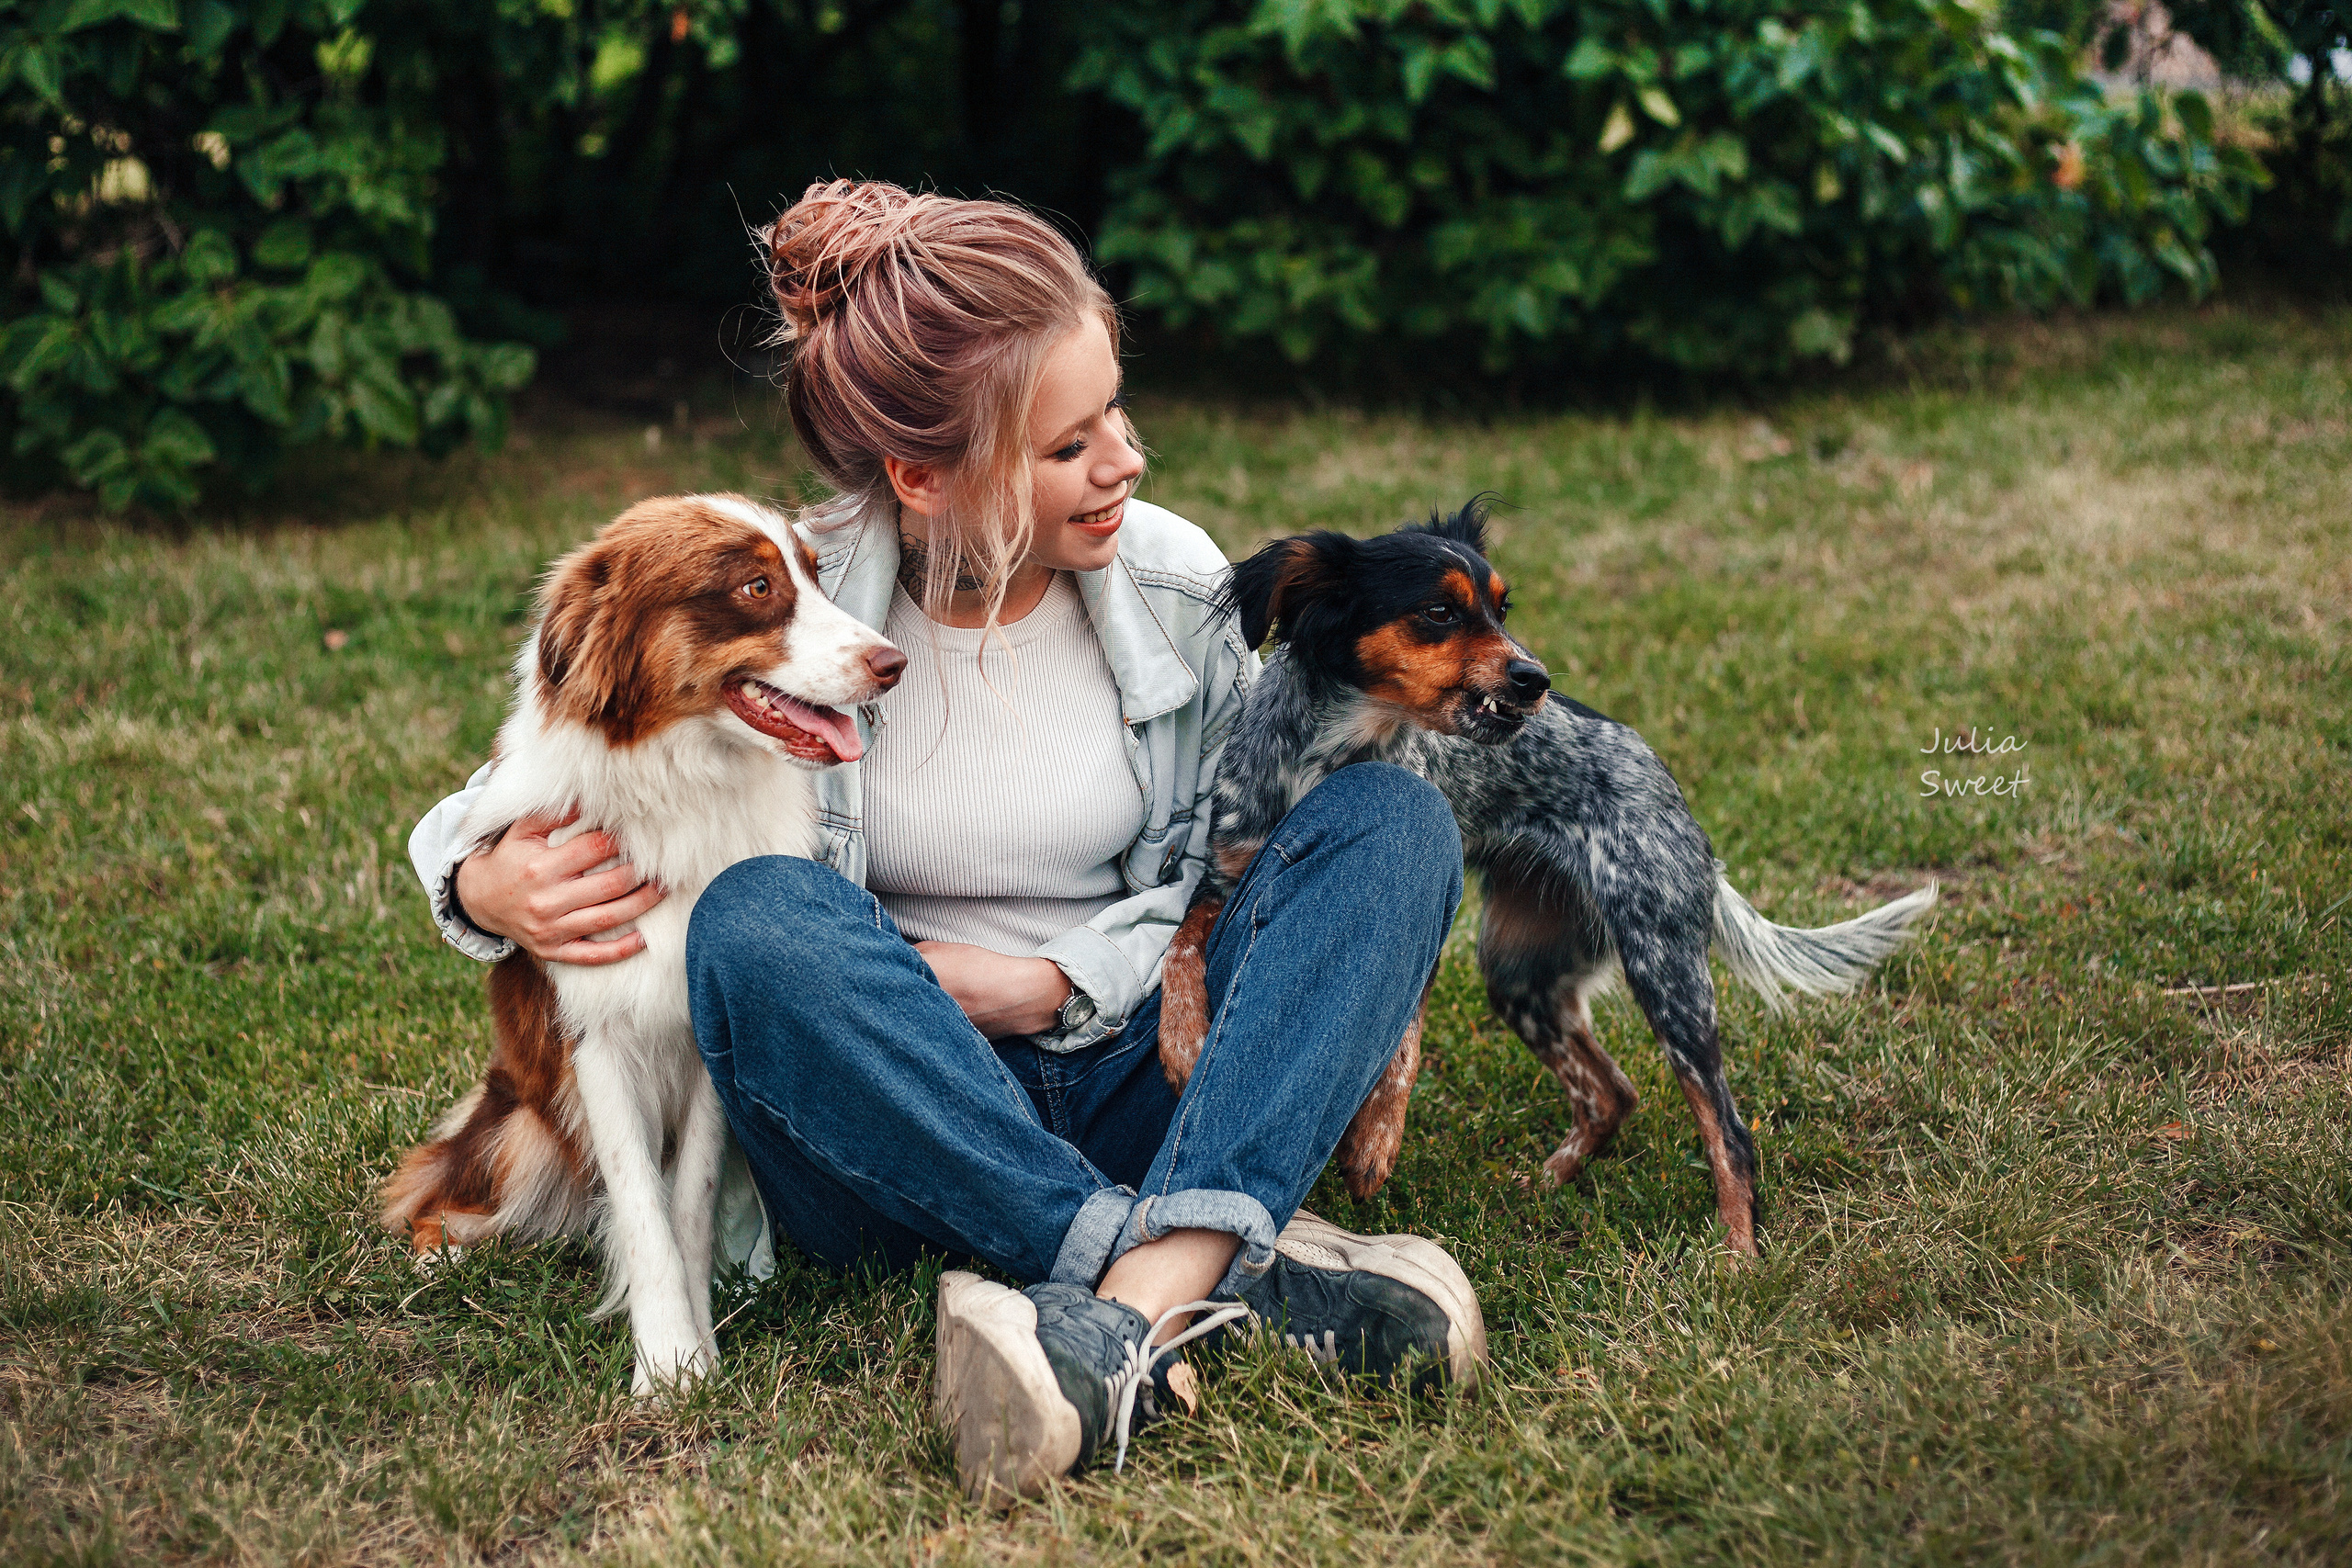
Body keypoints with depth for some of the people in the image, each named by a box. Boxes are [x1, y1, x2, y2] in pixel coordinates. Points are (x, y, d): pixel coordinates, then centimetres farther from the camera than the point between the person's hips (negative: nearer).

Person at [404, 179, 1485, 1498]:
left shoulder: (1175, 583, -1)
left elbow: (1214, 871, 7)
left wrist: (1056, 984, -12)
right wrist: (488, 887, -21)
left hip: (1136, 1094, 3)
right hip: (890, 1132, -2)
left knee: (1393, 815, -18)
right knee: (759, 923, -33)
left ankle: (1139, 1301, -39)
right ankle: (1247, 1265, -36)